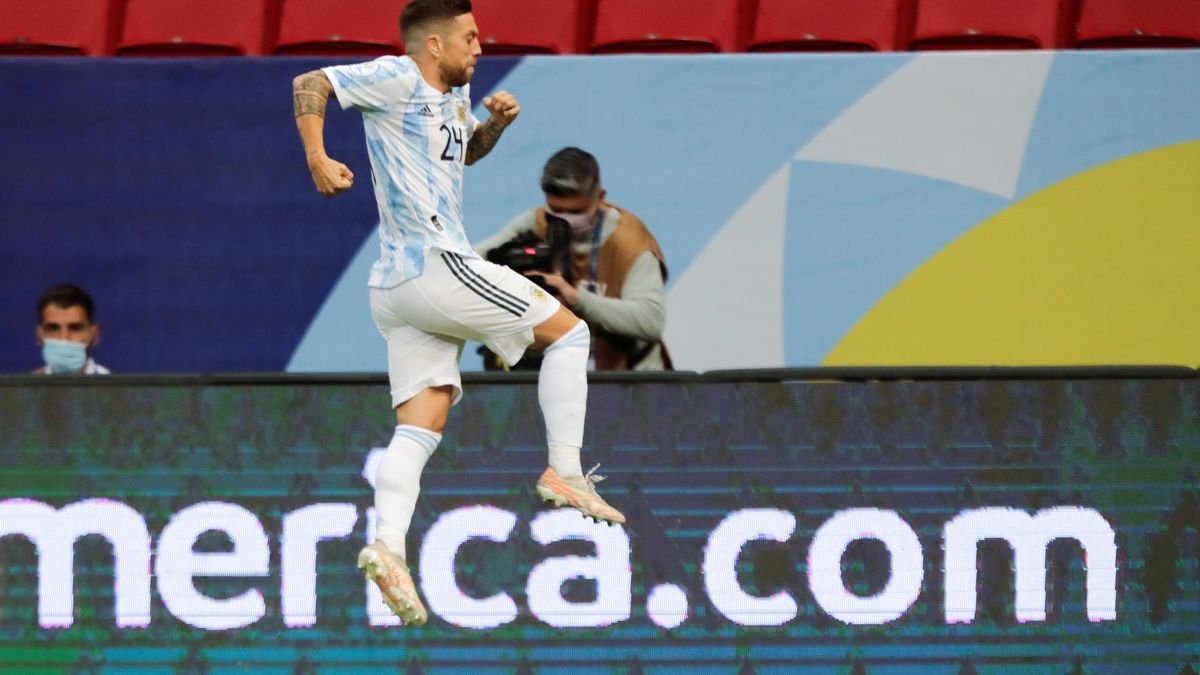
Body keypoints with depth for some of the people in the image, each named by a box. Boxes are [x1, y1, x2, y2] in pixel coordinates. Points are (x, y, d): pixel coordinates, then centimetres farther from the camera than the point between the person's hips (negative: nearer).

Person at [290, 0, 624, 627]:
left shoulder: (454, 92, 21)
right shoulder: (397, 79, -6)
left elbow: (466, 150, 38)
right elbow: (310, 85, -10)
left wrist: (496, 121, 16)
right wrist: (318, 160, -23)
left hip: (398, 289, 9)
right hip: (435, 265, -9)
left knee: (420, 426, -2)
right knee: (567, 330, 1)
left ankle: (388, 545, -18)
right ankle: (565, 471, 0)